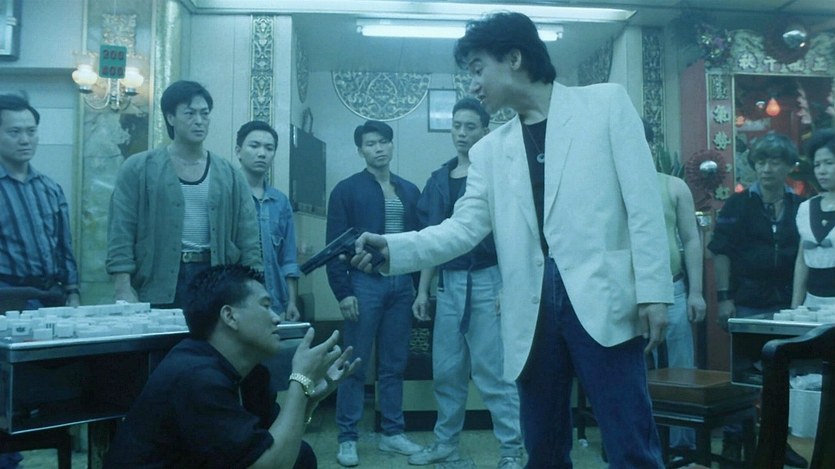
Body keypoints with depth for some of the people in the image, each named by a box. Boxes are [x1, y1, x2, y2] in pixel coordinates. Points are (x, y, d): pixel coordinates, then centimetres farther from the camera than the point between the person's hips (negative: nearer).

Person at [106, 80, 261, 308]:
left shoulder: (230, 175, 8)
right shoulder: (138, 169, 1)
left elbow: (248, 240, 7)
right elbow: (121, 234, -3)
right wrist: (123, 289, -10)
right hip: (157, 286, -2)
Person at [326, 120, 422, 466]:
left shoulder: (409, 191, 12)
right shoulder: (347, 190, -1)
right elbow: (335, 244, -5)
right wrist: (343, 292, -11)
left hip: (402, 283, 4)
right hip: (365, 283, -4)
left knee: (394, 364, 10)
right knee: (355, 365, 1)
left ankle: (392, 433, 21)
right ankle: (347, 438, 12)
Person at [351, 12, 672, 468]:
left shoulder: (606, 102, 6)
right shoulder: (489, 151, 15)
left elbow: (642, 200, 0)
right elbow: (463, 228, 7)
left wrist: (652, 290, -8)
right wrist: (391, 247, -8)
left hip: (600, 297, -3)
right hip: (532, 309, 4)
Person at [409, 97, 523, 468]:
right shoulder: (438, 180, 12)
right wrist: (423, 290, 12)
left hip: (487, 281, -5)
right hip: (449, 283, 6)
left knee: (494, 372, -2)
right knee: (446, 371, 12)